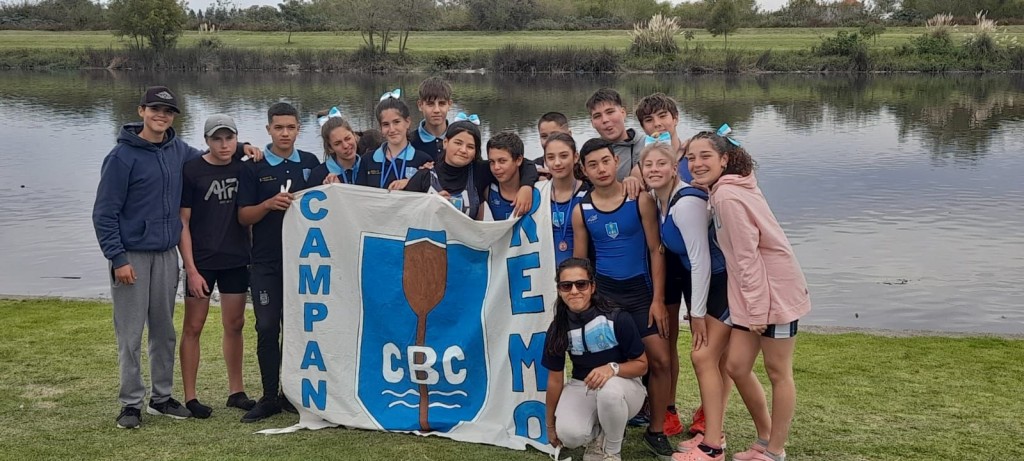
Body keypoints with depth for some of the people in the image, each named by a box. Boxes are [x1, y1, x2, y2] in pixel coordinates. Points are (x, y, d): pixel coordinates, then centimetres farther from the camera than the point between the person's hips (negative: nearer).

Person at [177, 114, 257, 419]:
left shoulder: (243, 168, 5)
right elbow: (182, 223, -8)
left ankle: (236, 391, 23)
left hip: (236, 260, 4)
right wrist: (191, 269, -13)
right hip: (201, 262, -4)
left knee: (235, 325, 11)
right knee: (193, 327, 2)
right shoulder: (191, 171, -7)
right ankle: (190, 397, 10)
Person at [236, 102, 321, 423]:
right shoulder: (253, 168, 2)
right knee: (267, 328, -1)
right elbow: (243, 216, -2)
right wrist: (269, 204, -19)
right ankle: (270, 398, 8)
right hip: (266, 262, -1)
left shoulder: (310, 163, 7)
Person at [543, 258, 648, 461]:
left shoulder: (618, 319, -21)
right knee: (569, 434, -28)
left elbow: (641, 364, -11)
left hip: (623, 385, -2)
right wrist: (550, 425, 9)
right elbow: (555, 379, 0)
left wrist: (613, 368, -33)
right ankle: (597, 434, 10)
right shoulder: (558, 329, -11)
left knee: (609, 390, -39)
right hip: (581, 387, 2)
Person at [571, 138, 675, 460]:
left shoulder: (641, 200, -6)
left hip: (640, 290, -1)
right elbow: (579, 261, 6)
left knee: (661, 360, -4)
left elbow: (656, 250, -5)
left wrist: (658, 299, -9)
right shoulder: (581, 210, -1)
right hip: (601, 291, 1)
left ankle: (656, 431, 12)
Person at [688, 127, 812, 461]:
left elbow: (747, 256, -20)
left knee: (777, 372, 5)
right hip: (754, 294, 9)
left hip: (775, 293, -9)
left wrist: (757, 309, -18)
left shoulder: (728, 197, -20)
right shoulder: (725, 191, 9)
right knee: (736, 366, 10)